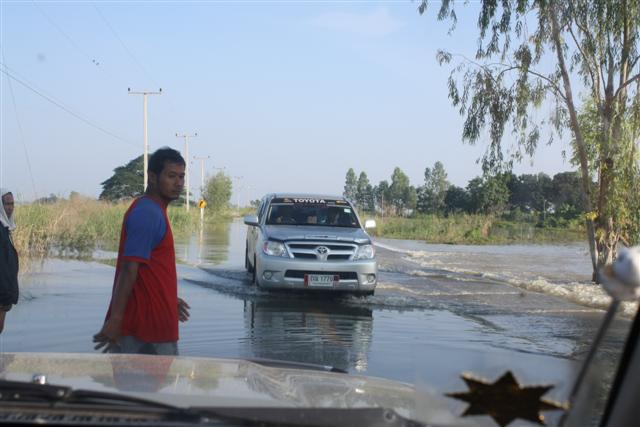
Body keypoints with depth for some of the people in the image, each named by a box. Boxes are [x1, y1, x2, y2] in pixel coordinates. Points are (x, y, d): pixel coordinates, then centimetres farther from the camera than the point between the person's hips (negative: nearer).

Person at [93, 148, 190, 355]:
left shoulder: (153, 211, 15)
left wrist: (169, 300, 31)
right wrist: (115, 320, -27)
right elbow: (128, 270, -23)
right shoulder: (147, 214, -16)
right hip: (147, 325, -9)